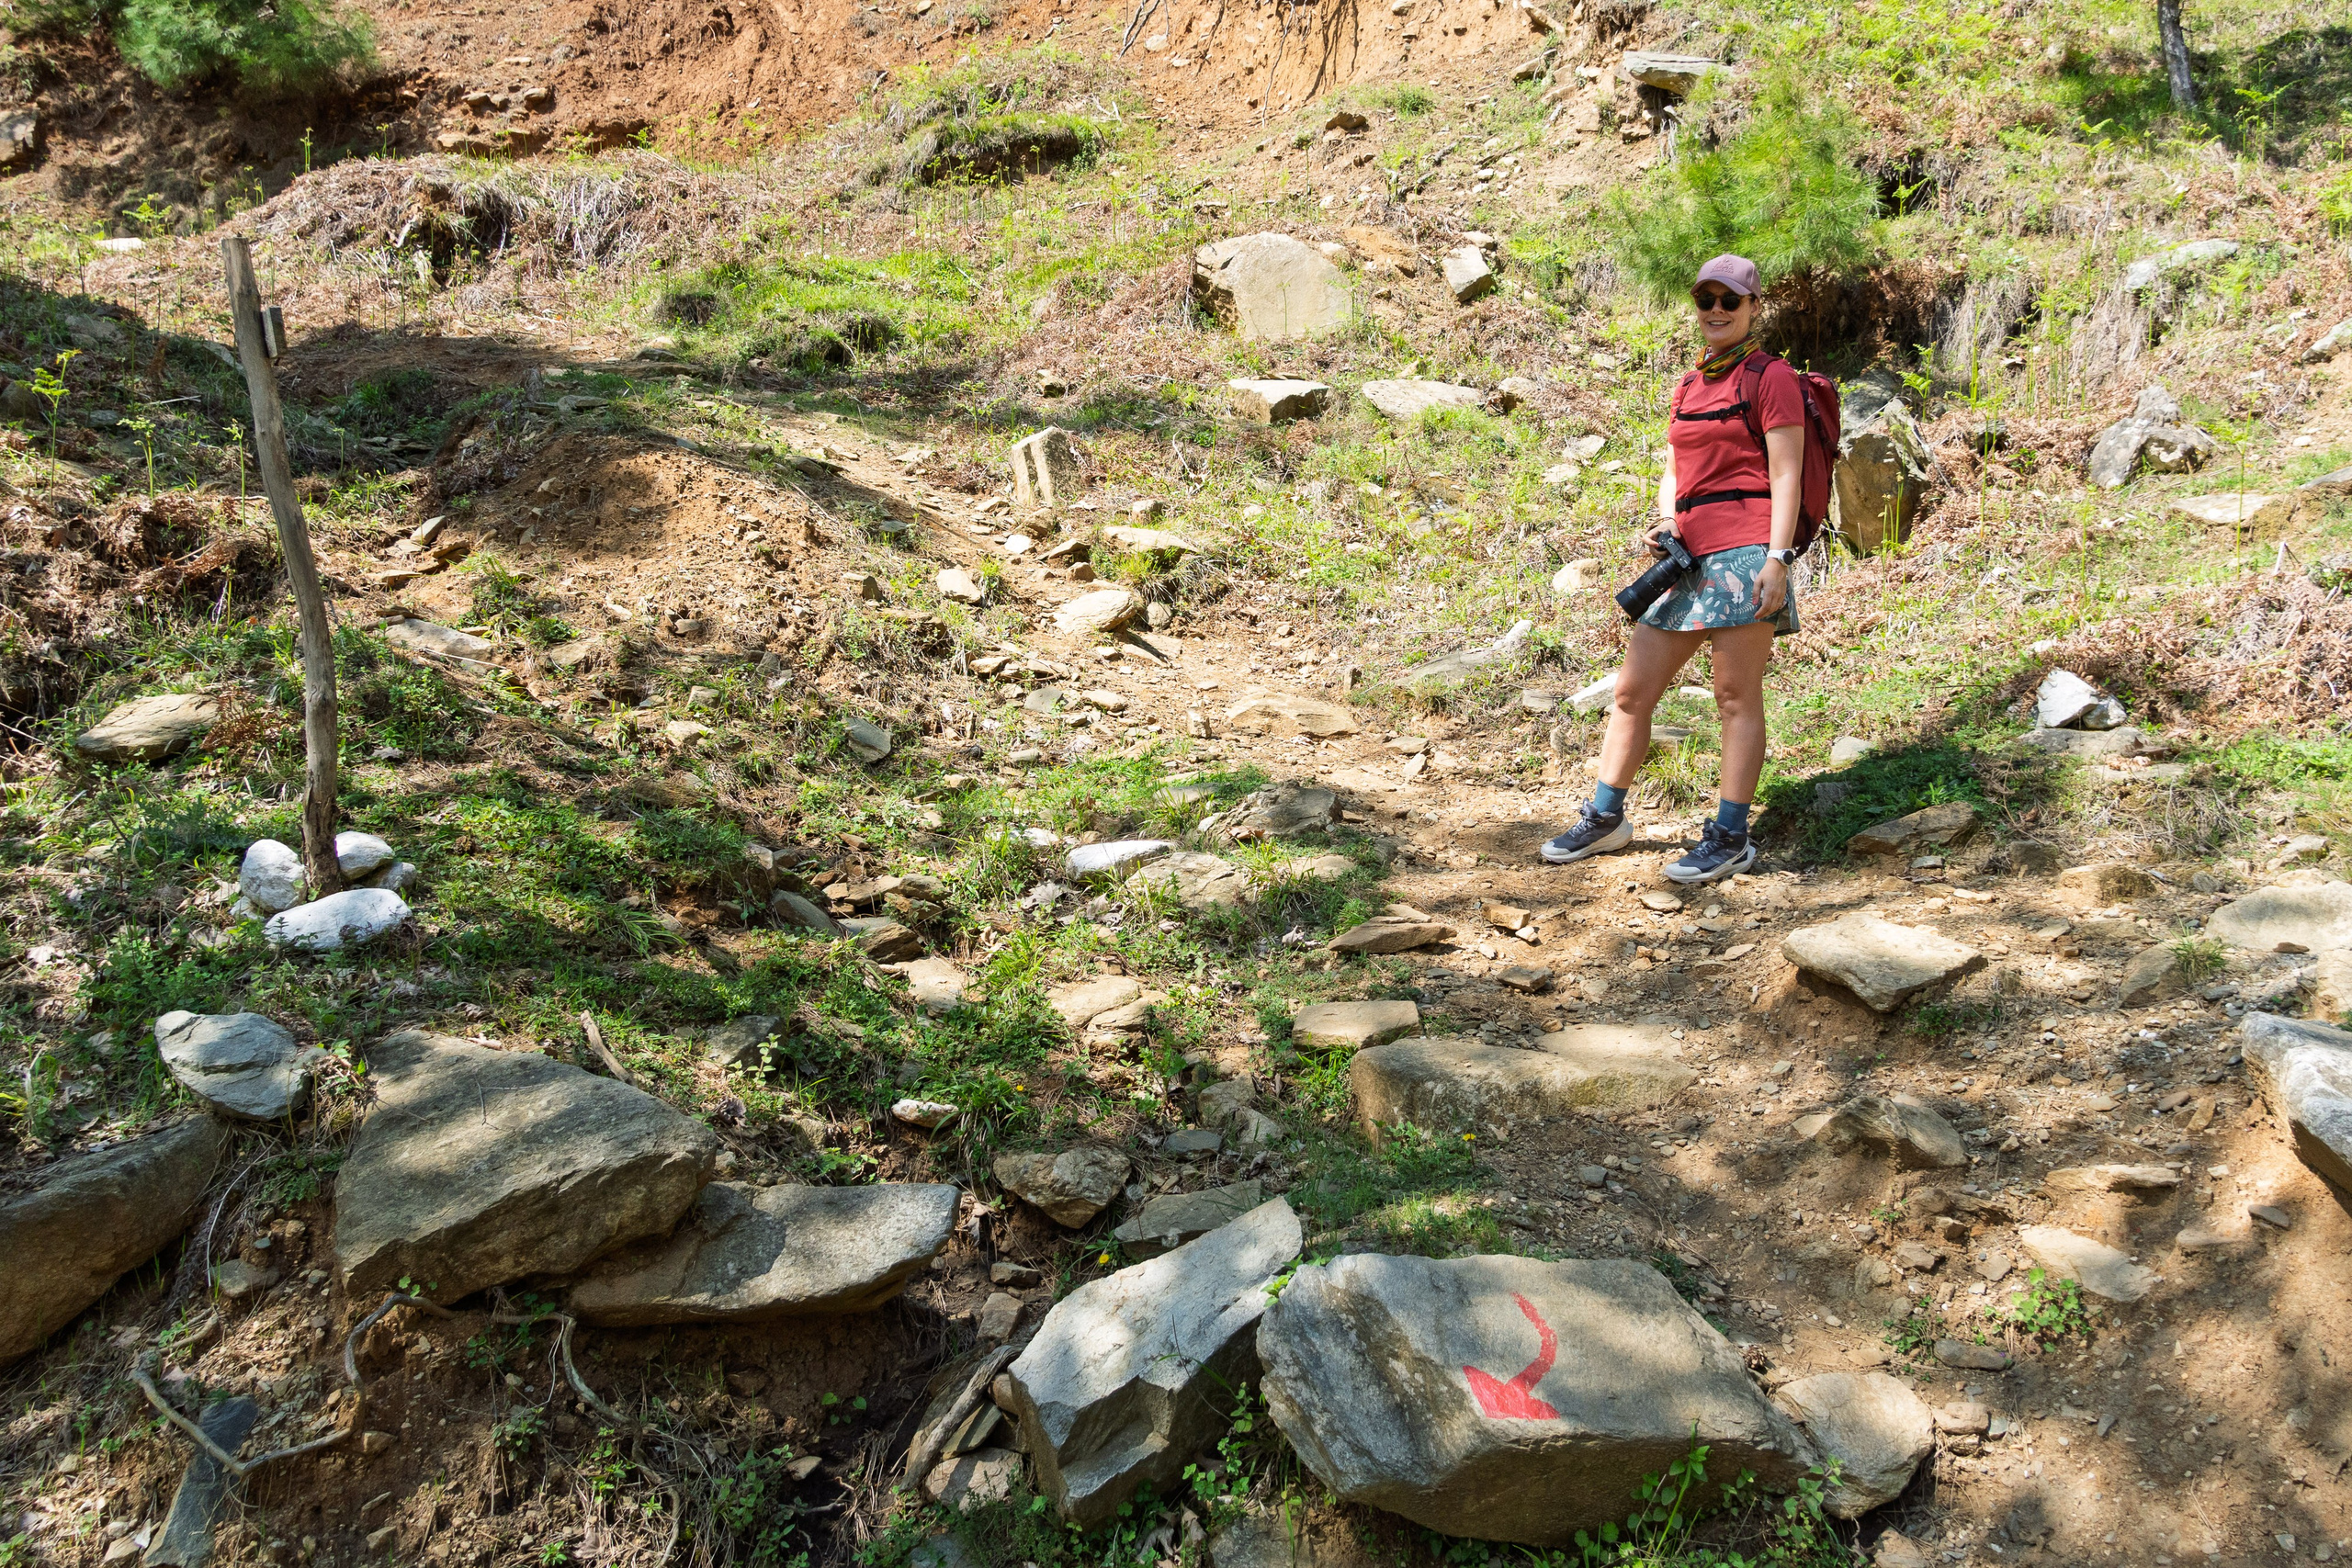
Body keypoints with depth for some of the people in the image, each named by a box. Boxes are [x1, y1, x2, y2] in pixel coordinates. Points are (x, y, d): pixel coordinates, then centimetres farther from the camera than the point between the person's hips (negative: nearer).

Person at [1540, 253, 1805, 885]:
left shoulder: (1771, 376, 0)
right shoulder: (1689, 387, 22)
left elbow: (1786, 475, -7)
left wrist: (1776, 558, -16)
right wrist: (1665, 522, 1)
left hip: (1745, 549, -7)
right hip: (1689, 558, 8)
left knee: (1737, 696, -5)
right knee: (1631, 690, 7)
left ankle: (1729, 838, 0)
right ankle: (1604, 818, 18)